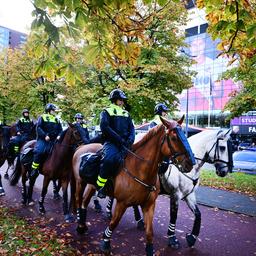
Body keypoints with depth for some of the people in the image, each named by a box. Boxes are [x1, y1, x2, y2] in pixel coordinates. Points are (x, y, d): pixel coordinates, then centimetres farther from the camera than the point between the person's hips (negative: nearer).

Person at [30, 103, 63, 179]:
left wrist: (59, 136, -5)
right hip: (43, 139, -4)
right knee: (39, 152, -26)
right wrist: (45, 136, -19)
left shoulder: (56, 120, 20)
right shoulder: (42, 117, 6)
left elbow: (60, 129, 16)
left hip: (54, 140, 5)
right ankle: (34, 169, -15)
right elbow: (38, 128, -5)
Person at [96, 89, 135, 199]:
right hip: (110, 142, -5)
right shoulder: (106, 112, 8)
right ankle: (100, 186, -18)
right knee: (109, 158, -34)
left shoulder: (126, 113, 24)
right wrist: (118, 138, -17)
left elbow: (131, 128, 16)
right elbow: (104, 127, -8)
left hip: (125, 143, 6)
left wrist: (131, 139, -6)